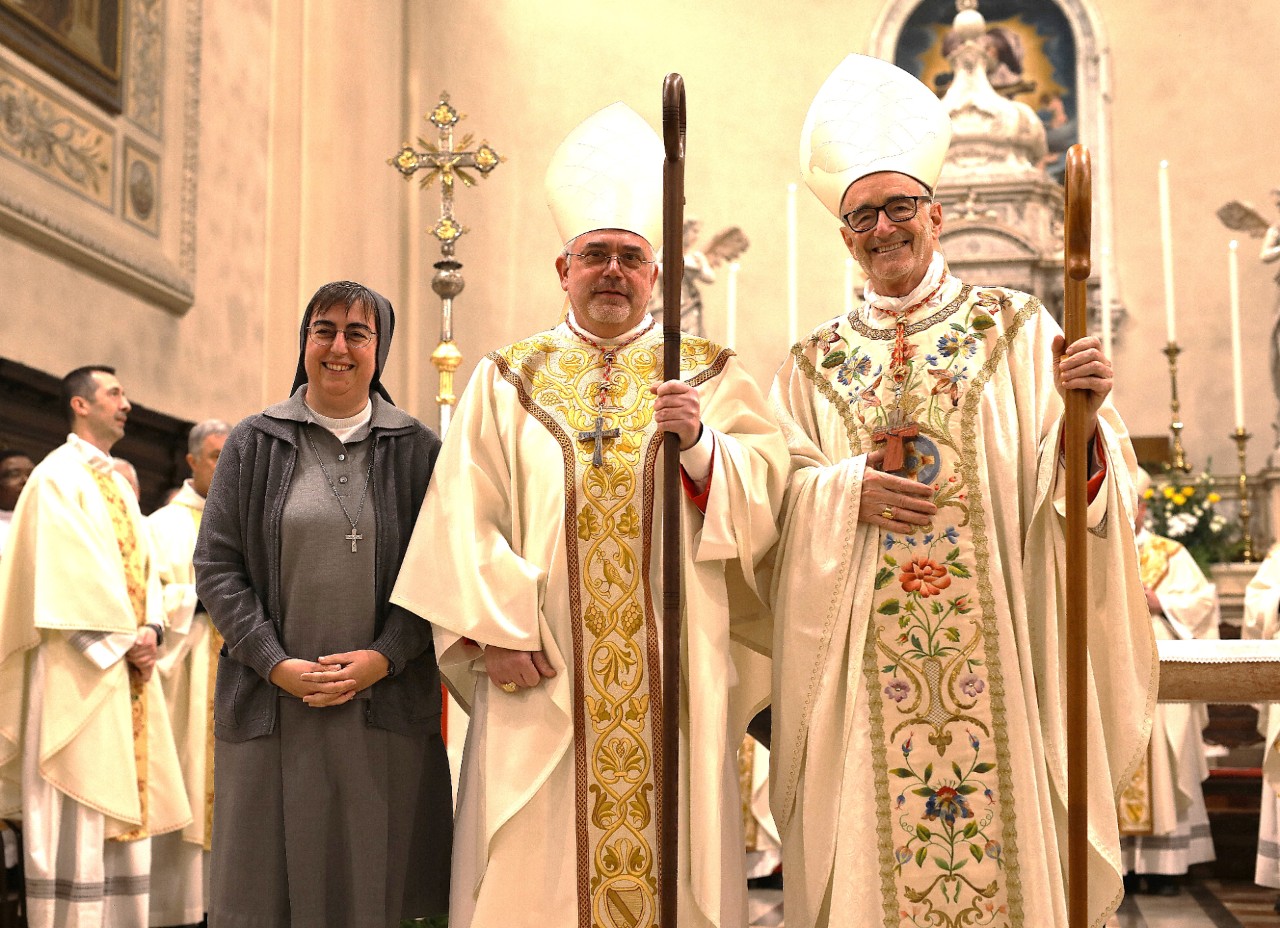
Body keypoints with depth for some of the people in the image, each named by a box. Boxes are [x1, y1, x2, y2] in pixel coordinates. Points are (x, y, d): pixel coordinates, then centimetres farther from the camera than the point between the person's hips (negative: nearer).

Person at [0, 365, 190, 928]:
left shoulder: (117, 484, 19)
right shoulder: (58, 477, -6)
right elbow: (71, 574, -15)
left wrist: (150, 630, -3)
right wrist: (123, 640, -13)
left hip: (128, 670, 8)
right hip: (81, 670, -8)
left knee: (123, 805, 8)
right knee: (78, 814, -7)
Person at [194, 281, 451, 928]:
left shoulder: (418, 450, 7)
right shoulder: (253, 444, 7)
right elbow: (216, 567, 3)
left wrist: (382, 658, -11)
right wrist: (277, 664, -8)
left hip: (386, 703, 0)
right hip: (271, 705, 1)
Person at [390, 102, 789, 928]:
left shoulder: (710, 373, 11)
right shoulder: (507, 381, 11)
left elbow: (766, 488, -2)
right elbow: (465, 516, 1)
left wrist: (701, 443, -19)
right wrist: (494, 630, -10)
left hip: (674, 672, 0)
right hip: (543, 671, 0)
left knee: (672, 855, 3)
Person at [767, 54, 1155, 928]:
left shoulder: (1016, 329, 3)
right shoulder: (816, 362, 9)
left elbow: (1083, 488, -4)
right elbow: (777, 502, 6)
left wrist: (1081, 420, -24)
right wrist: (847, 492, -12)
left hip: (997, 649, -1)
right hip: (867, 667, 2)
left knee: (1007, 831, 2)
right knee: (877, 848, 5)